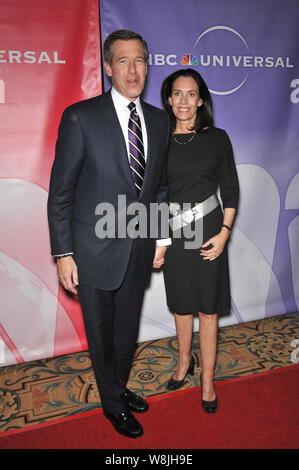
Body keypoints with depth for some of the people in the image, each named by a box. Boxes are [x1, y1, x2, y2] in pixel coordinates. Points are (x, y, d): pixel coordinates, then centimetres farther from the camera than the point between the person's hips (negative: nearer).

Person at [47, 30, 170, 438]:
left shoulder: (159, 120, 5)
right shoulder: (80, 117, -11)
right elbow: (61, 191, -10)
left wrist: (161, 237, 11)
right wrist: (64, 254, -12)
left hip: (139, 251, 4)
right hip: (95, 251, -4)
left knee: (127, 331, 21)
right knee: (101, 335, 15)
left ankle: (119, 387, 48)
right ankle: (114, 404, 40)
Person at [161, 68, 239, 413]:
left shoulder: (217, 138, -1)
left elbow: (231, 190, 1)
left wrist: (224, 233, -9)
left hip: (208, 233, -1)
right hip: (173, 234, 2)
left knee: (208, 309, 6)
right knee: (181, 305, 15)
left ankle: (207, 378, 24)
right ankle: (184, 361, 38)